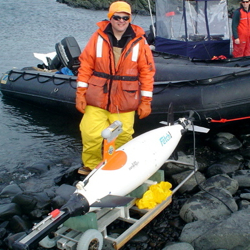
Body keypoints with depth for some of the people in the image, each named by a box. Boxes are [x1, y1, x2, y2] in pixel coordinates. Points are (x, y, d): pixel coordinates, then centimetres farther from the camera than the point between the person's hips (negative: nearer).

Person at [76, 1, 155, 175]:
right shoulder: (99, 37, 1)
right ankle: (91, 166, 23)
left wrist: (146, 101, 0)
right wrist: (81, 93, -1)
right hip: (96, 98, 0)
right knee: (90, 135, -2)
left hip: (125, 102, 0)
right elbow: (85, 65, 3)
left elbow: (147, 72, 2)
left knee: (123, 137, 6)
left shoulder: (139, 41, 0)